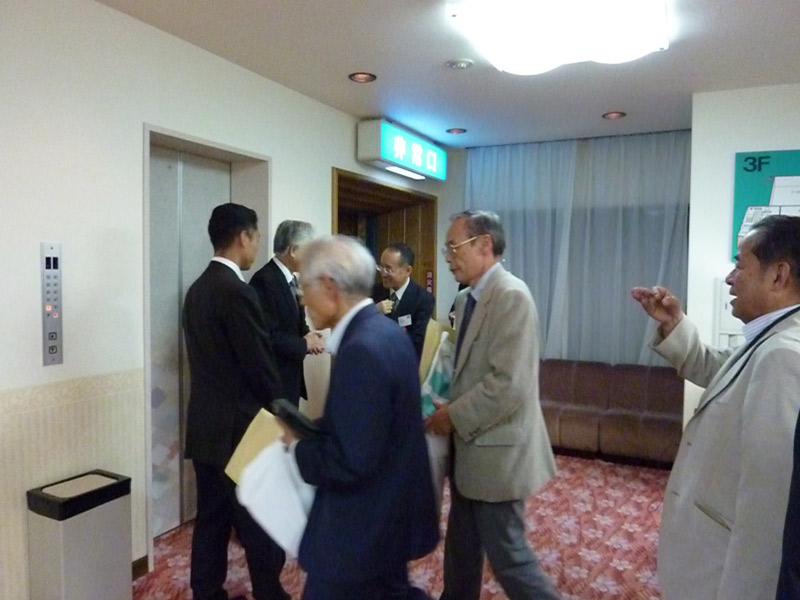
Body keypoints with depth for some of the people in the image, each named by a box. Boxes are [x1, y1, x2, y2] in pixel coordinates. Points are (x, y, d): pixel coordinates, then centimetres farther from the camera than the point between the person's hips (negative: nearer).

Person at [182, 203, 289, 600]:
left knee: (211, 518, 15)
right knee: (260, 523, 6)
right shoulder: (236, 291, -19)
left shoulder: (198, 288, 9)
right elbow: (259, 363, -17)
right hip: (238, 425, -9)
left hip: (206, 424, 9)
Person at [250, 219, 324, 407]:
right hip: (273, 380, -9)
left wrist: (309, 336, -3)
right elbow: (269, 337, -25)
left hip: (291, 376, 9)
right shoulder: (265, 280, -20)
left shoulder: (290, 279, 10)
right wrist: (304, 344, -14)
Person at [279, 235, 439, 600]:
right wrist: (312, 429, 2)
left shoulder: (361, 350, -27)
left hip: (361, 527, -9)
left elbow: (351, 462, -28)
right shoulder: (385, 332, 4)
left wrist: (298, 445, -13)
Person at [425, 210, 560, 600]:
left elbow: (510, 385, -27)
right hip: (469, 446, 9)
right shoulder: (466, 299, 9)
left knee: (506, 553, 4)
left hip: (497, 450, -9)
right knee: (461, 544, 22)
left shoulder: (511, 295, -20)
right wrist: (447, 408, 3)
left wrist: (454, 416, -16)